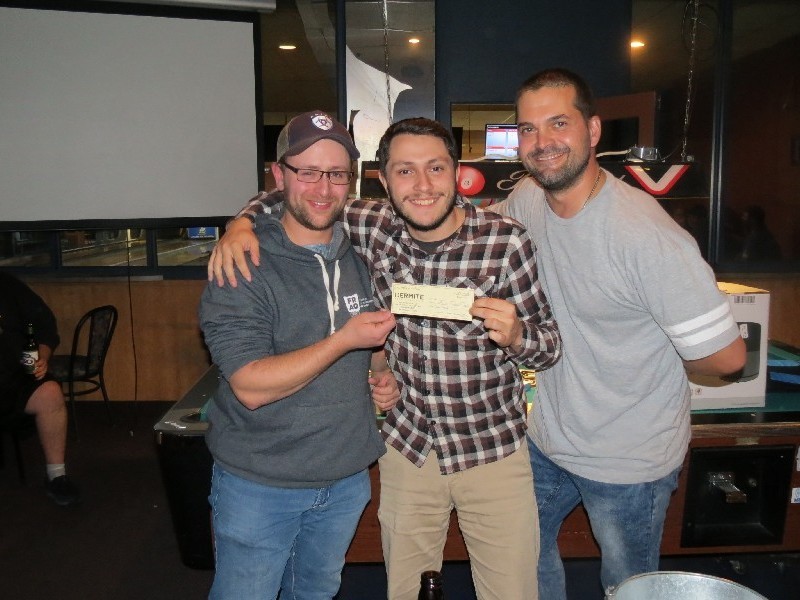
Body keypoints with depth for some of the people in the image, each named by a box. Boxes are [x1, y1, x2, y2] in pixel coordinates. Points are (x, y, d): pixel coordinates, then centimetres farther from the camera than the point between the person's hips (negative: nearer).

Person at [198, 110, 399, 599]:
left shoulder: (361, 259, 2)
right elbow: (251, 387, -24)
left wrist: (383, 374, -3)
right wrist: (343, 342, -30)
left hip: (348, 478, 6)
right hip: (260, 485, -5)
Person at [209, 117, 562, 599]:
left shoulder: (506, 241, -16)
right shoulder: (372, 226, -9)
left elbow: (550, 347, -7)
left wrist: (516, 335, -29)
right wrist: (241, 224, -13)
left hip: (493, 451, -2)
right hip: (407, 447, 2)